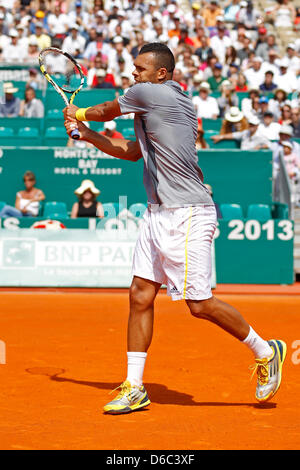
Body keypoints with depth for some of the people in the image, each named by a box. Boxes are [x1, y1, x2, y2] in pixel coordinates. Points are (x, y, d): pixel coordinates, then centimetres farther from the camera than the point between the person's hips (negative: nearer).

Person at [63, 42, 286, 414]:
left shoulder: (149, 93, -10)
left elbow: (105, 111, 6)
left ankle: (265, 352, 13)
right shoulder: (154, 105, 17)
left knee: (200, 305, -6)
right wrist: (86, 134, 26)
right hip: (158, 214, 10)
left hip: (187, 215, -10)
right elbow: (130, 151, 30)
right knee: (140, 296, 4)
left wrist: (79, 113, 27)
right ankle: (134, 388, 8)